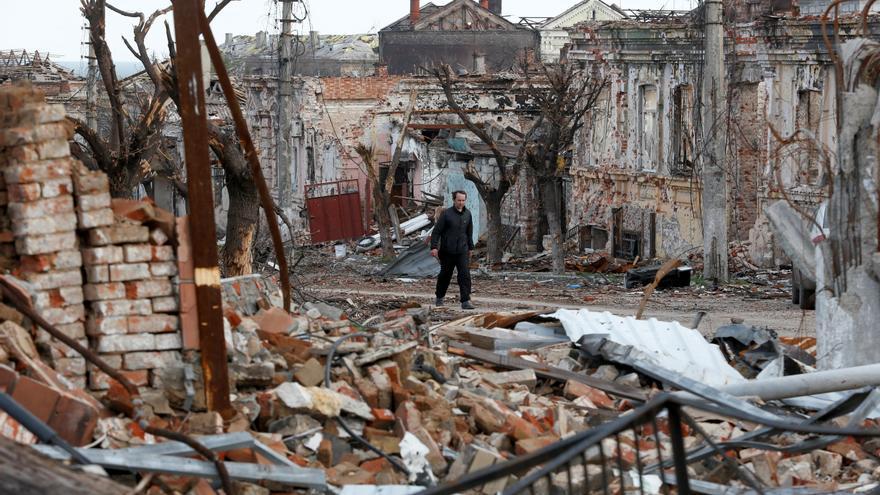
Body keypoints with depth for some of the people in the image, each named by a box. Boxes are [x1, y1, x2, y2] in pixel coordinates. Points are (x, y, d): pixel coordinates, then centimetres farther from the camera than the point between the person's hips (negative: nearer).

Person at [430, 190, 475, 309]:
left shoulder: (467, 214, 6)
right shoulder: (446, 214, -7)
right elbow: (436, 231, -8)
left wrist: (470, 247, 23)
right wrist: (434, 247, -17)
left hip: (462, 251, 2)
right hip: (447, 251, -2)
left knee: (465, 275, -11)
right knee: (445, 275, 11)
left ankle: (466, 301, -14)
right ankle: (440, 298, 32)